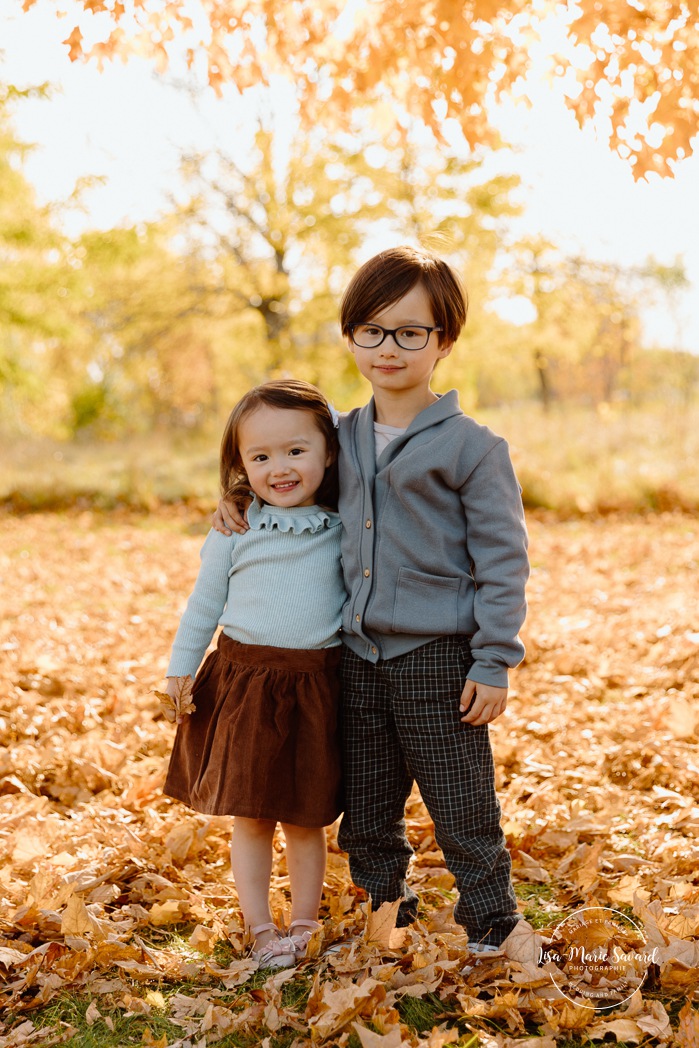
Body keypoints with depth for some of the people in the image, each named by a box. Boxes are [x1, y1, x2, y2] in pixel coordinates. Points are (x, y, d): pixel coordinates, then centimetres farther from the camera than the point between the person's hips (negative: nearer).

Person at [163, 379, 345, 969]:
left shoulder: (346, 527, 0)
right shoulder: (235, 528, 0)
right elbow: (205, 603, 7)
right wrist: (180, 669, 7)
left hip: (315, 686, 0)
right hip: (244, 681, 0)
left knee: (306, 818, 9)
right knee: (250, 816, 6)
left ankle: (303, 926, 25)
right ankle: (260, 929, 20)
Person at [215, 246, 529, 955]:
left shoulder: (469, 445, -9)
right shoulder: (343, 437, 8)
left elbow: (503, 560, -8)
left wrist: (494, 662, -11)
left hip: (436, 657, -5)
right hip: (359, 654, 6)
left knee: (463, 810, 4)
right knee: (366, 815, 15)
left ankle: (493, 931, 23)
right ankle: (388, 914, 35)